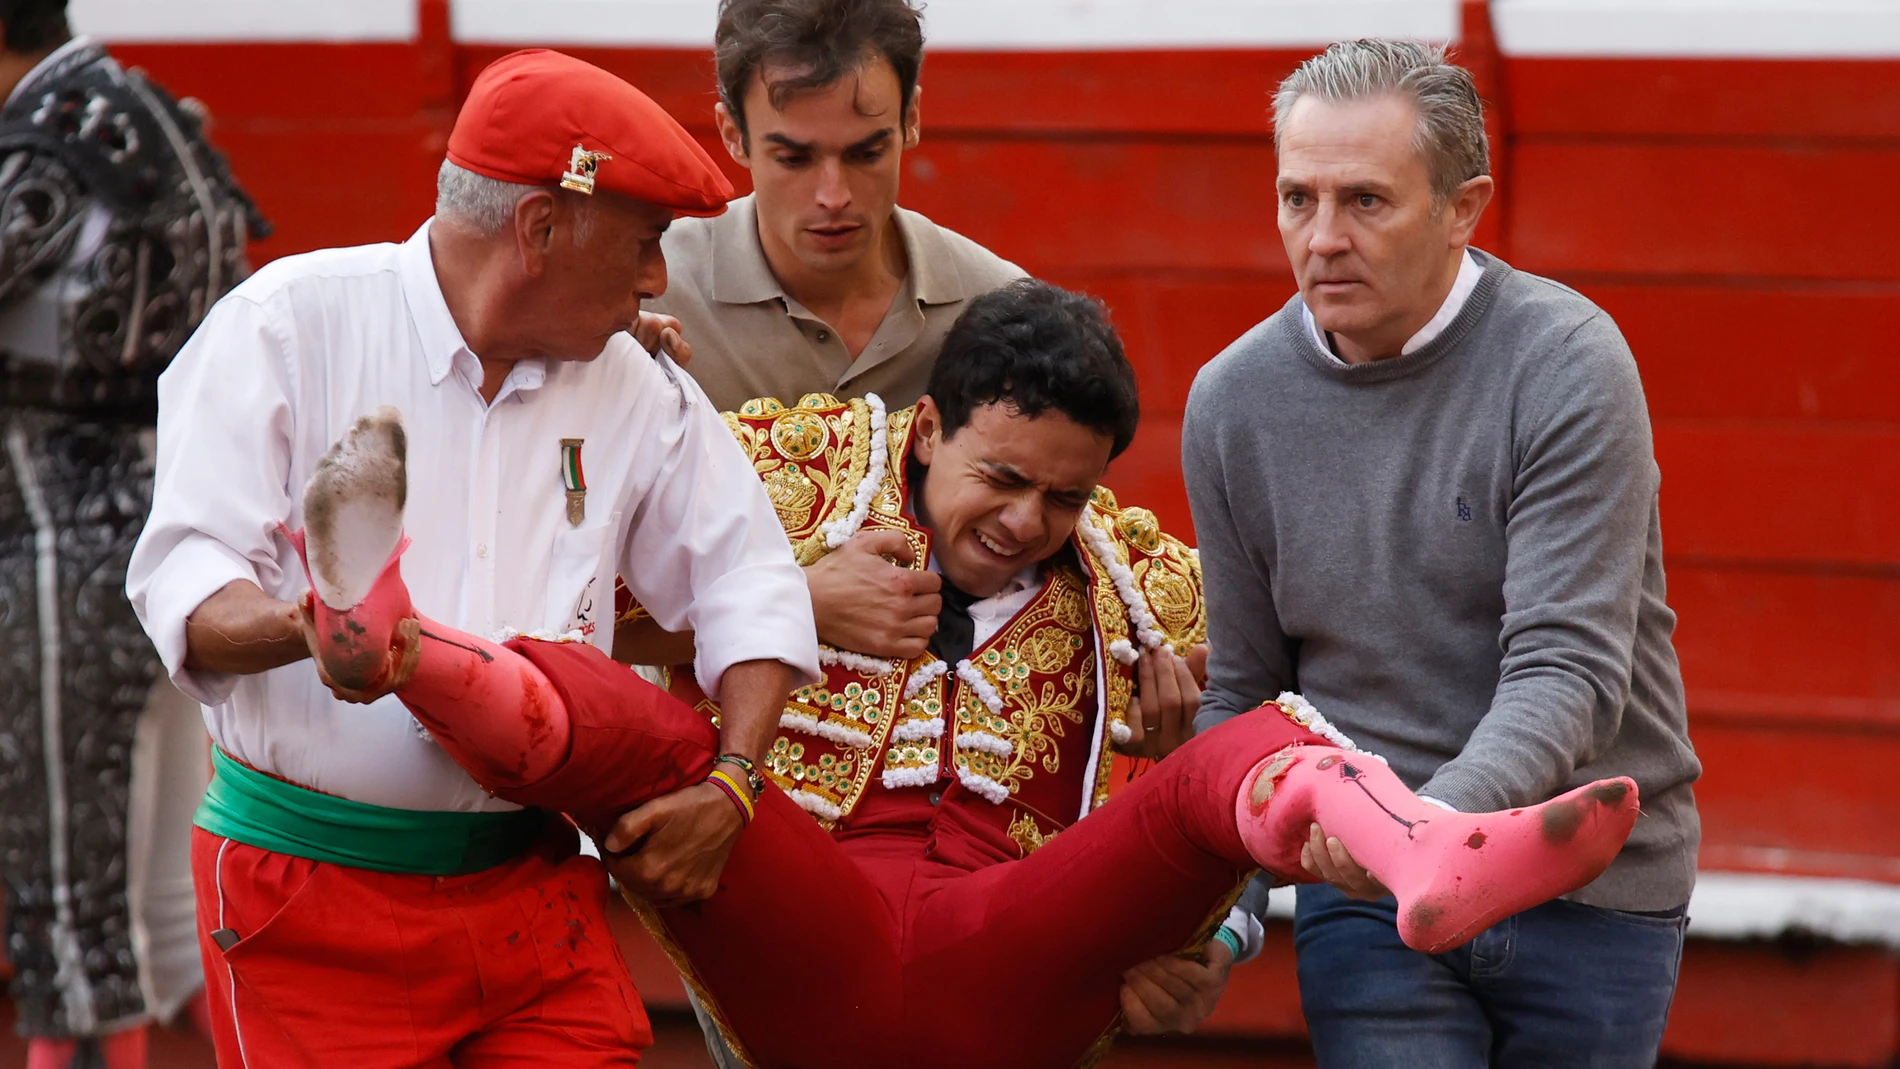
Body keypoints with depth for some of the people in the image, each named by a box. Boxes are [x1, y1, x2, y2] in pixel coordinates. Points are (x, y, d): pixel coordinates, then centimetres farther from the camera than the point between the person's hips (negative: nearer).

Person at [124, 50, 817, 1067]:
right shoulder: (288, 324, -4)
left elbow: (749, 584, 16)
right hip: (308, 892, -4)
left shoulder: (633, 388, 11)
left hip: (532, 887, 5)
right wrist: (309, 628, -32)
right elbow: (185, 581, -11)